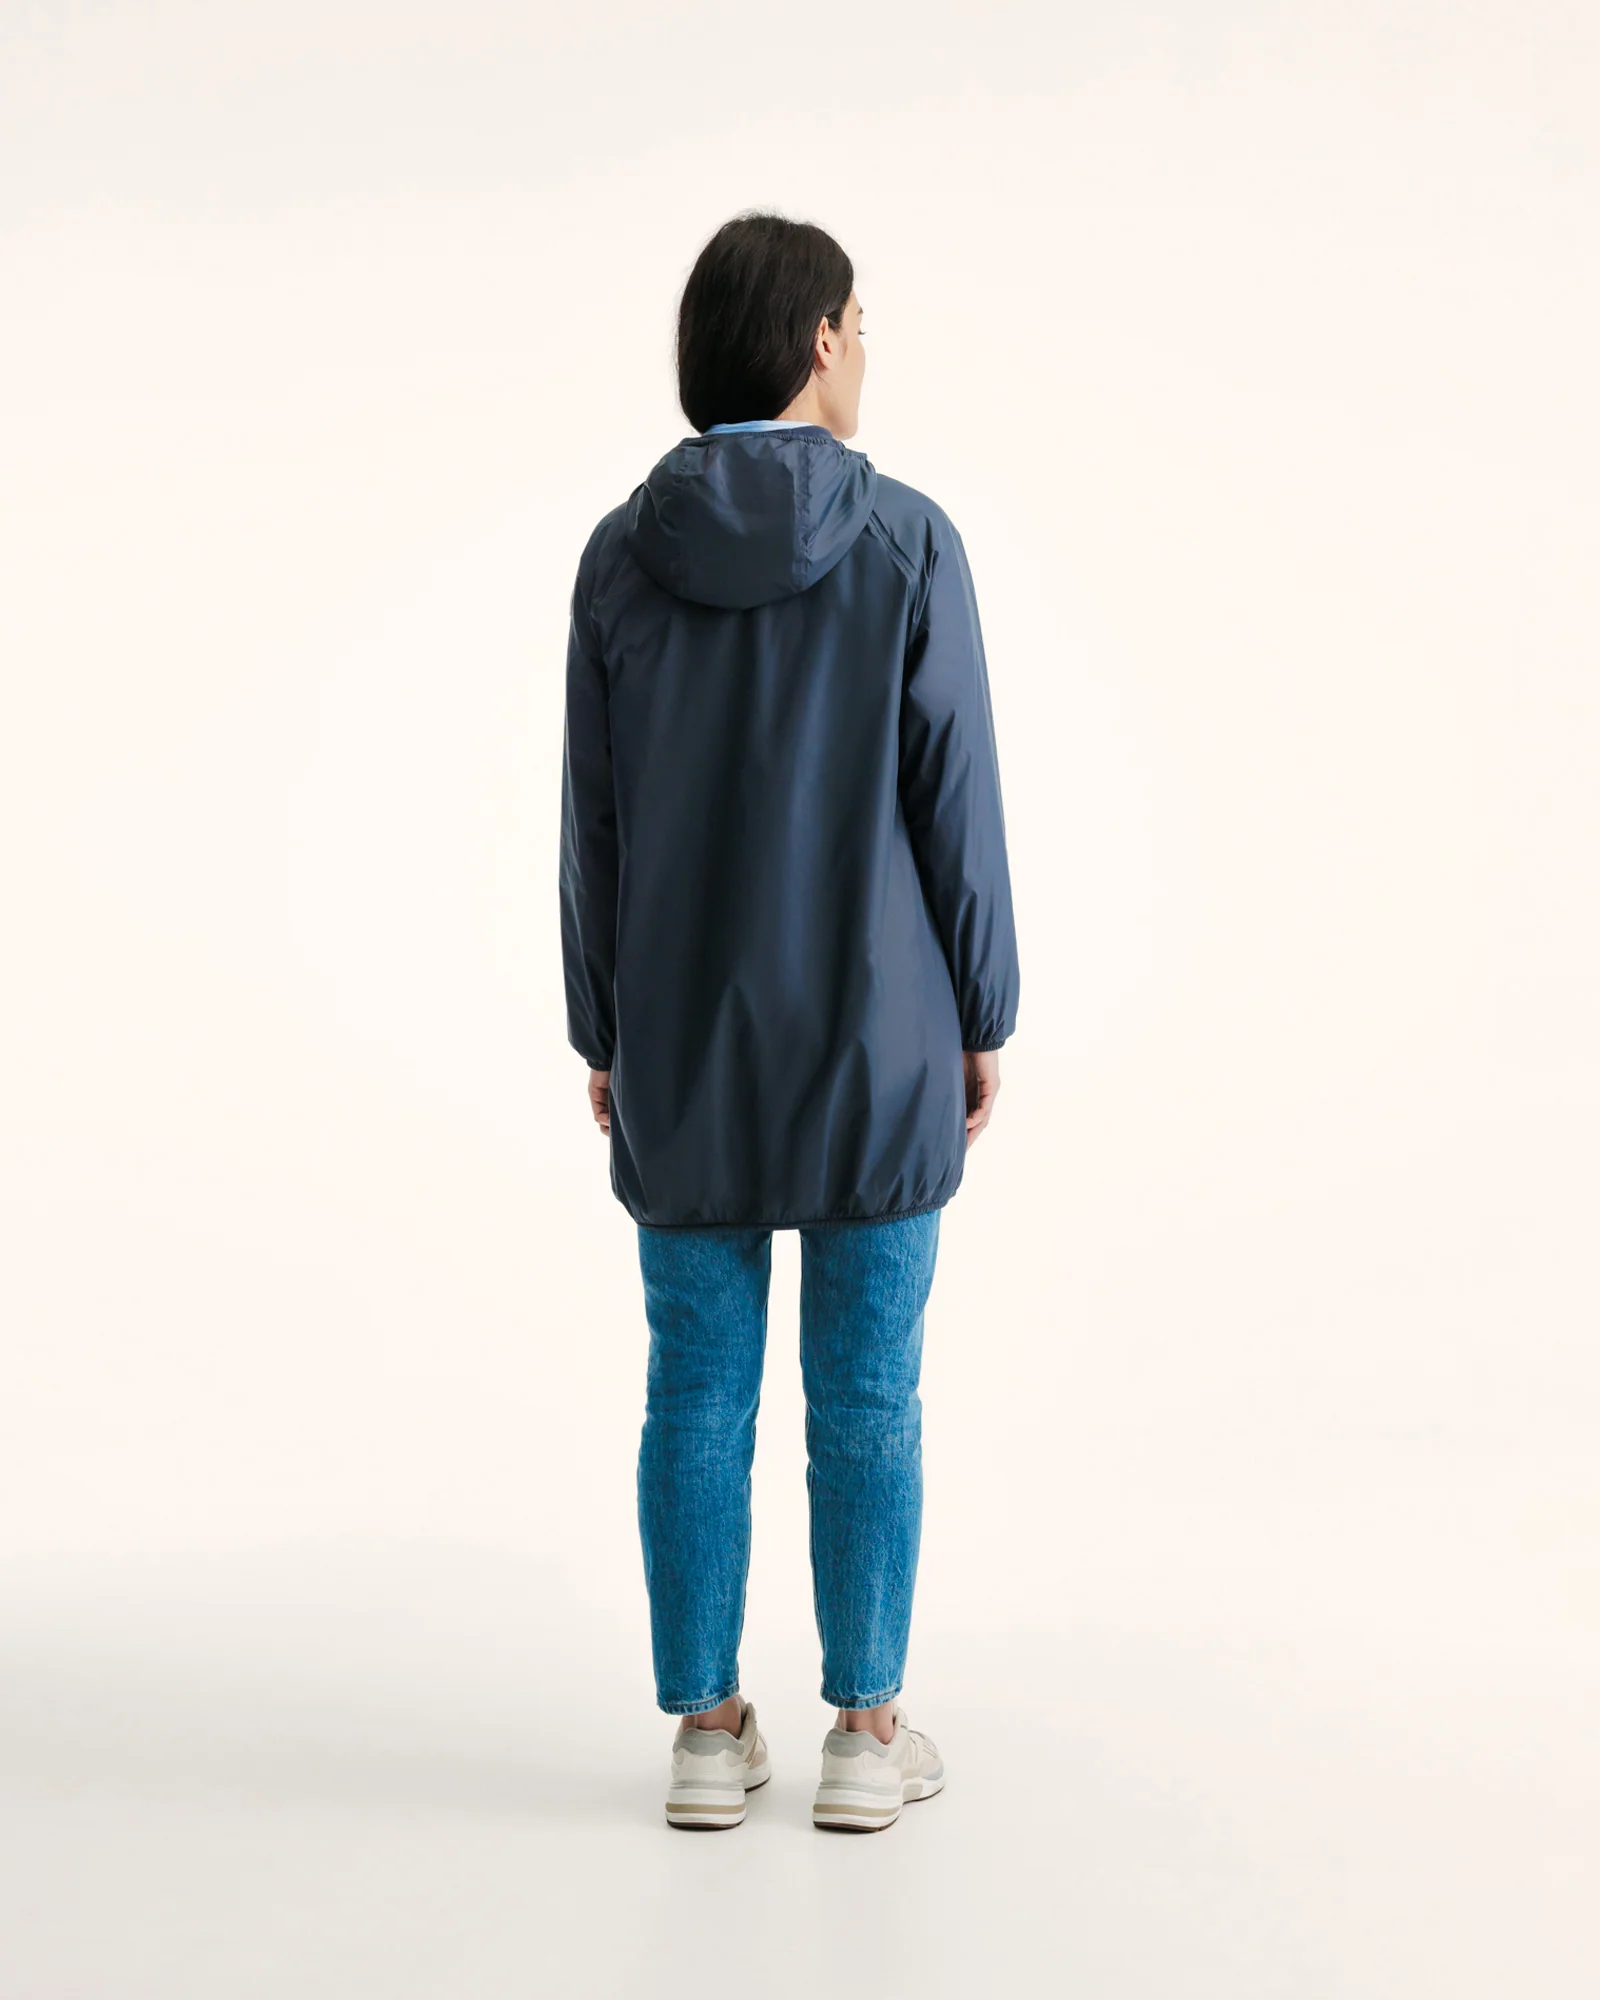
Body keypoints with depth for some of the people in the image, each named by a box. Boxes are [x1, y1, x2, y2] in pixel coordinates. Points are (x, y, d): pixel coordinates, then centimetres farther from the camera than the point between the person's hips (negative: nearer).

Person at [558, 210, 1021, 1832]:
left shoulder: (622, 554, -2)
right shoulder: (906, 542, -9)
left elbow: (594, 821, 0)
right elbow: (953, 806, -8)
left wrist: (603, 1034, 10)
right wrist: (983, 1019, 2)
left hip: (687, 1038, 2)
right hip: (873, 1034, -2)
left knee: (700, 1388, 10)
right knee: (868, 1390, 7)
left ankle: (707, 1735, 15)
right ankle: (866, 1734, 14)